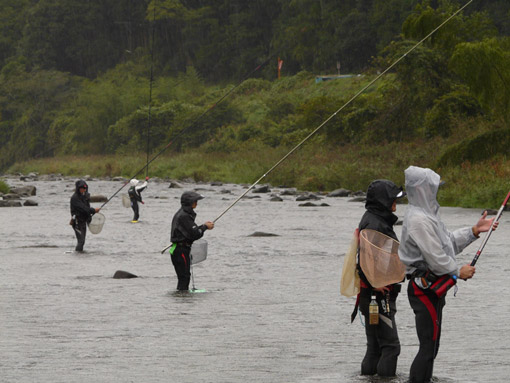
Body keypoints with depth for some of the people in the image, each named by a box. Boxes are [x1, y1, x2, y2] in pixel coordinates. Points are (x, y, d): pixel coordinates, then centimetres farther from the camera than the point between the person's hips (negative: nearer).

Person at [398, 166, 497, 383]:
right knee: (428, 347, -11)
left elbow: (448, 242, 23)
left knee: (431, 346, 15)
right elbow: (434, 257, -20)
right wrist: (459, 271, -7)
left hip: (432, 290, 11)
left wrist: (475, 231, 15)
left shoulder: (426, 215, 17)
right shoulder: (418, 220, -19)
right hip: (424, 290, -11)